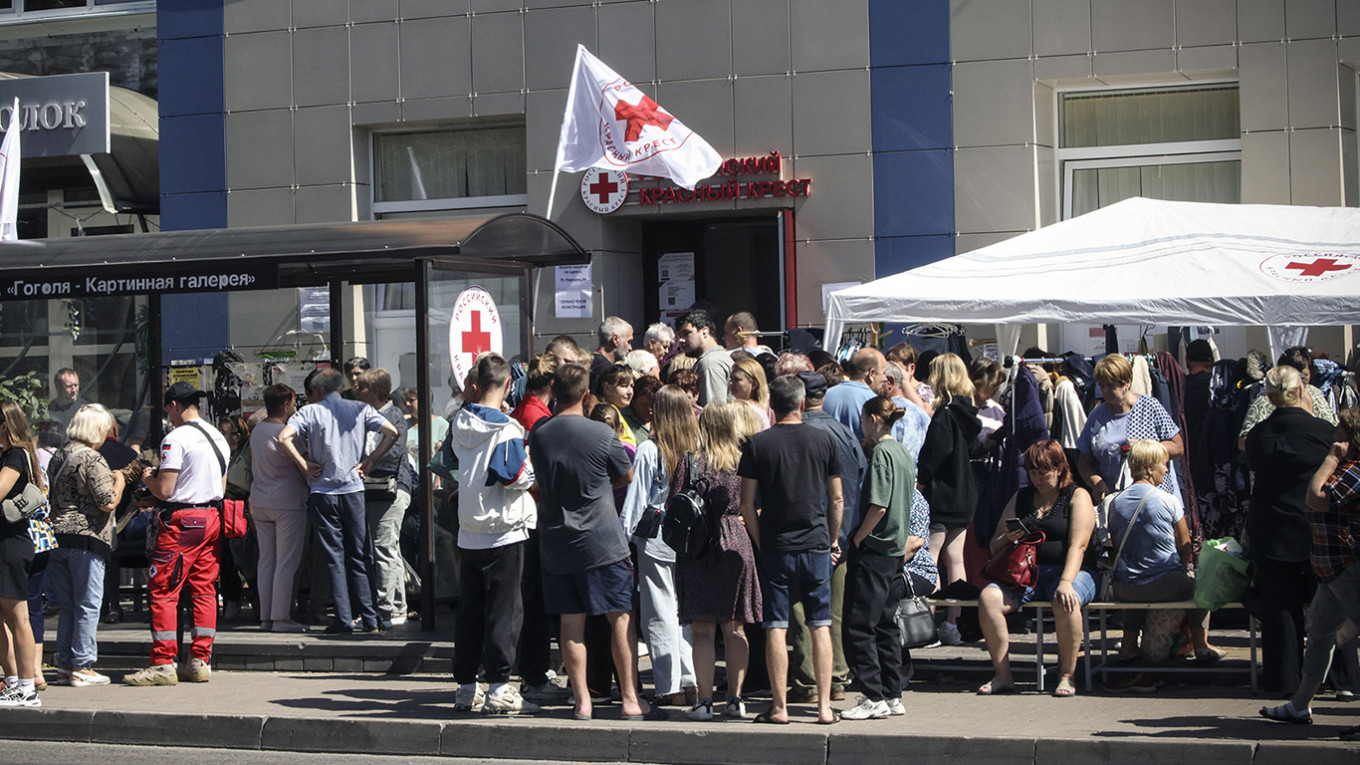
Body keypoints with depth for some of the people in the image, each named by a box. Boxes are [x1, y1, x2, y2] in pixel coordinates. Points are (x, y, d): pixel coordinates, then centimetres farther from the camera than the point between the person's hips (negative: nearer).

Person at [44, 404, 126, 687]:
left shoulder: (58, 457, 13)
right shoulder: (92, 460, -13)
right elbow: (108, 503, -17)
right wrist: (119, 481, 0)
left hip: (58, 536, 8)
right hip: (86, 538, -8)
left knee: (67, 605, 14)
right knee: (87, 605, -2)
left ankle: (65, 661, 18)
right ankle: (82, 667, -1)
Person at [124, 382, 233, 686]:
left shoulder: (176, 439, -13)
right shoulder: (218, 437, 13)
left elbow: (165, 490, -16)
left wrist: (148, 478, 3)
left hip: (181, 522, -8)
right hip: (211, 517, 8)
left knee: (163, 591, -3)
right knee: (204, 589, 10)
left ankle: (163, 664, -5)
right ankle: (200, 661, 11)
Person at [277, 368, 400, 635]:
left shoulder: (310, 412, 0)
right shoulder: (360, 409, 6)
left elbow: (284, 437, -15)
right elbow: (392, 432, -4)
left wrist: (304, 466, -6)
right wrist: (370, 461, 0)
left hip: (322, 491, -2)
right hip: (354, 489, 2)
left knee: (333, 556, 2)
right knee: (360, 556, 7)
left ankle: (344, 620, -2)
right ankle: (370, 619, 5)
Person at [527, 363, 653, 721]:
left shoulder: (538, 435, -2)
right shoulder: (601, 434, -12)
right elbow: (627, 476, 4)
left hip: (555, 543, 4)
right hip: (602, 543, -4)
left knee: (571, 623, 7)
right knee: (621, 618, 4)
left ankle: (582, 700, 8)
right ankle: (630, 699, 6)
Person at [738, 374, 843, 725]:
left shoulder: (757, 444, -2)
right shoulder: (823, 440, 1)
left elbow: (746, 504, -2)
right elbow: (836, 499, 5)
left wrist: (761, 542, 10)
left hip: (776, 547, -1)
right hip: (816, 545, 1)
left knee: (776, 627, 2)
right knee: (820, 626, 6)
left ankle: (779, 707, 3)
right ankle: (824, 706, 5)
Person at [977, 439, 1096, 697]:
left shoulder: (1077, 497, 4)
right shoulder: (1021, 497, 18)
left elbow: (1077, 546, -11)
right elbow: (994, 547, 19)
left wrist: (1065, 582, -28)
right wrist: (1006, 539, -7)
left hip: (1069, 570, -4)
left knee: (1065, 602, -39)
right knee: (988, 598, -25)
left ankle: (1067, 676, -24)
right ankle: (1002, 676, -20)